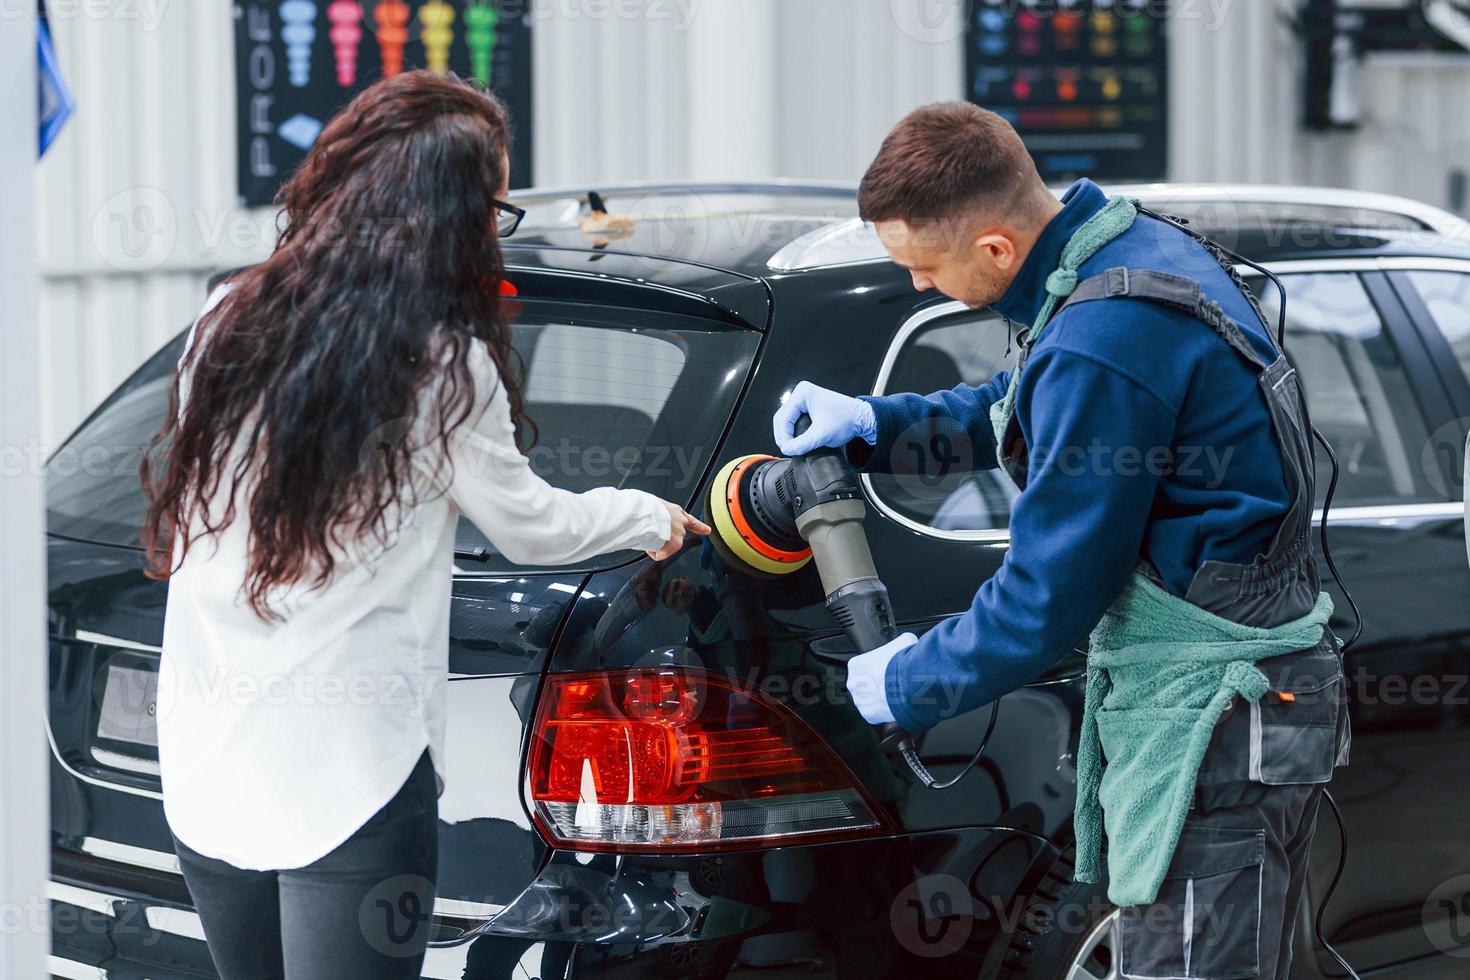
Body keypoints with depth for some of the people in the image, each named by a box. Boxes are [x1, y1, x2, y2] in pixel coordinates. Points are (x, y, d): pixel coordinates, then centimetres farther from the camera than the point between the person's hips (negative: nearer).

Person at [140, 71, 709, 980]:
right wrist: (649, 517, 22)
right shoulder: (445, 365, -11)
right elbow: (531, 527, 4)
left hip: (205, 759, 5)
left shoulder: (226, 322, 2)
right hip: (348, 768, -5)